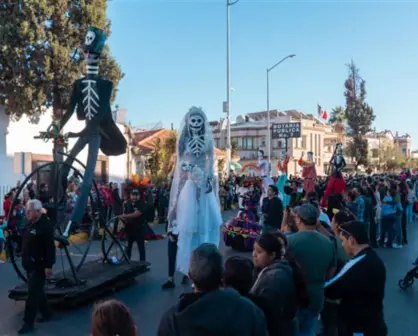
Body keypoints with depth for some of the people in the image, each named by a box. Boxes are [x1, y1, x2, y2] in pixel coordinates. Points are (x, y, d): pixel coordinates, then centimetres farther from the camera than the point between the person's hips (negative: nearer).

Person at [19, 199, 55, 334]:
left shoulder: (45, 225, -20)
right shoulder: (30, 223, 9)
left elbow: (50, 247, -22)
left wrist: (49, 266, -23)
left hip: (39, 266, -9)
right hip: (30, 264, 9)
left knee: (33, 293, -5)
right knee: (37, 291, 18)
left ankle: (29, 323, 2)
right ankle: (46, 313, 32)